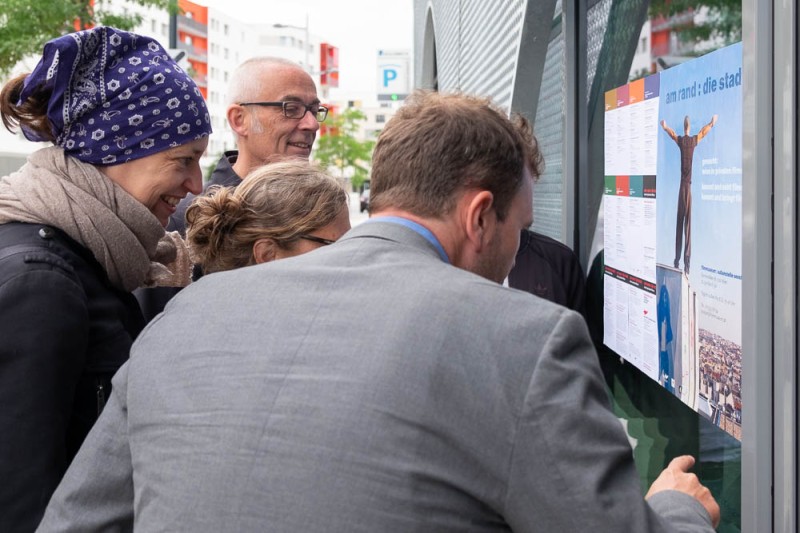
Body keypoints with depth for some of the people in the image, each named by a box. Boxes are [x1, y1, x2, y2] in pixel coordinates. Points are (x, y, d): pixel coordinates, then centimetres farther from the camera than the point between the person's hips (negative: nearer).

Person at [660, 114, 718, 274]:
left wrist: (665, 127, 42)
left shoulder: (680, 140, 1)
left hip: (683, 185, 0)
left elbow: (671, 133, 21)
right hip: (689, 185, 0)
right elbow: (703, 131, 17)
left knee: (680, 222, 4)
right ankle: (686, 258, -10)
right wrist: (712, 123, 36)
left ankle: (678, 259, 4)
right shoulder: (694, 140, 0)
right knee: (688, 222, -3)